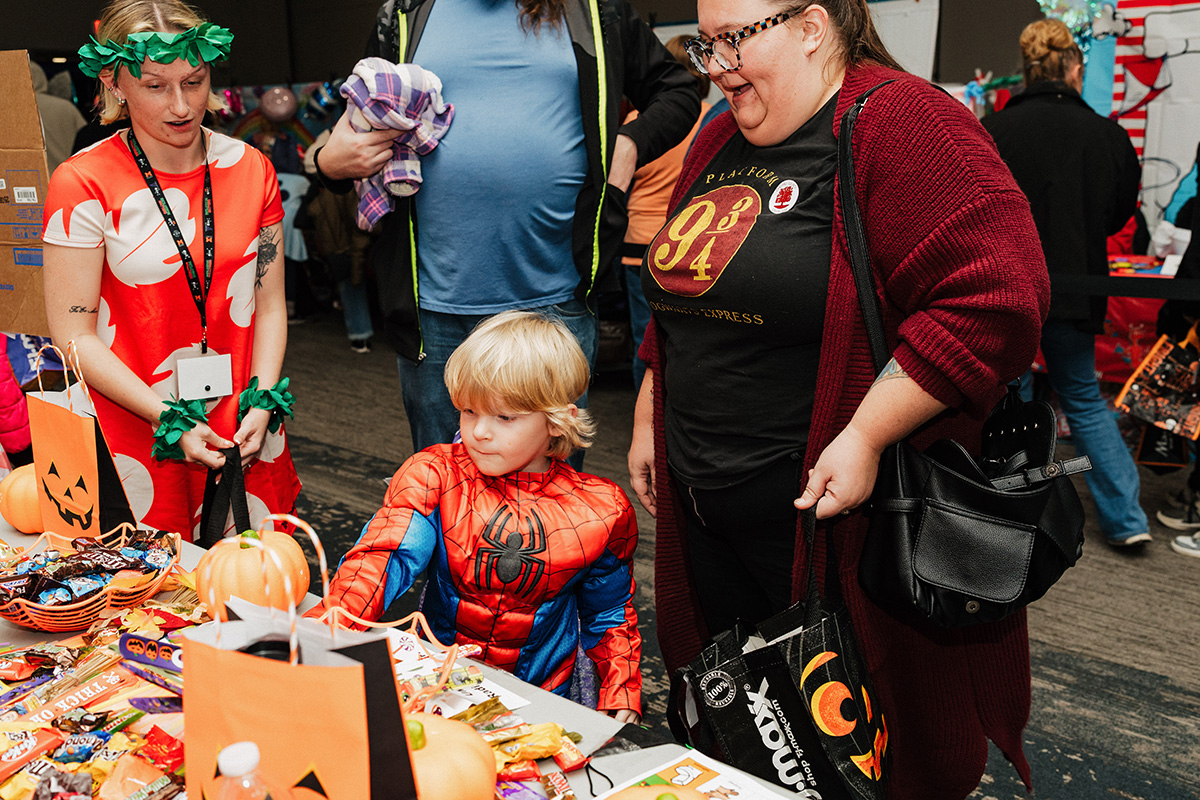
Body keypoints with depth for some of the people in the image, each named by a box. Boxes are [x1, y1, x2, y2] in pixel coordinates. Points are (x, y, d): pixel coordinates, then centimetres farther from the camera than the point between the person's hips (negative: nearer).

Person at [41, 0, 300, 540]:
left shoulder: (250, 170, 3)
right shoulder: (83, 185, -8)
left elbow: (269, 304, 5)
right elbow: (73, 335, -8)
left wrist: (263, 404, -7)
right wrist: (170, 419, -16)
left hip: (246, 437, 3)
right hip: (136, 436, -3)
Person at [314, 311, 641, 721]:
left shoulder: (602, 513, -5)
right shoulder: (434, 477, -7)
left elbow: (609, 615, 9)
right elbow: (383, 557, -22)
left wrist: (621, 704, 0)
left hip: (540, 701, 0)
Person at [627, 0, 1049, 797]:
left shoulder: (902, 124, -14)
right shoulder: (718, 144, 12)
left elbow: (996, 299, -22)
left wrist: (865, 435, -24)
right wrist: (650, 418, 20)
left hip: (823, 512, -7)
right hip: (704, 507, 7)